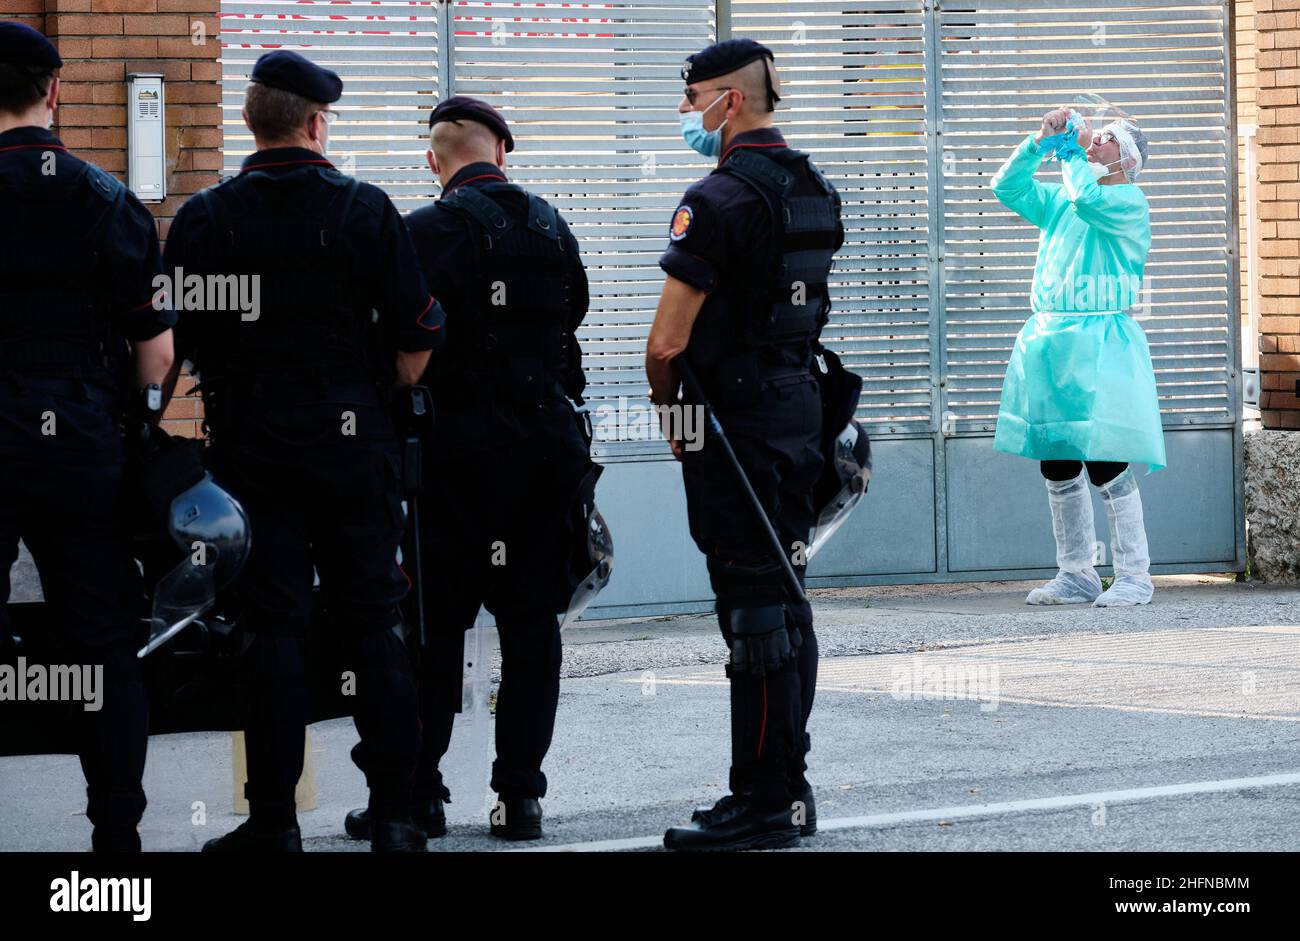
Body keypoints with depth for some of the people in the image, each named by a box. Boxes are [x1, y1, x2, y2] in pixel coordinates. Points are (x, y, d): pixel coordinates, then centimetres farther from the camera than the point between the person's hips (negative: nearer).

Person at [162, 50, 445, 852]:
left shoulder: (207, 219, -2)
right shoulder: (368, 211, -4)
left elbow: (178, 342, -1)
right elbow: (417, 341, -5)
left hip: (252, 447, 0)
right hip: (355, 447, 0)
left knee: (274, 629, 3)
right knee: (375, 626, 6)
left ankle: (274, 818, 1)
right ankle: (394, 812, 6)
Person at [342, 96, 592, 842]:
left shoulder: (432, 230, -8)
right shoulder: (550, 226, 8)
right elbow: (570, 320, 14)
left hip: (463, 448, -4)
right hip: (551, 439, 4)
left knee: (435, 623, 1)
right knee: (531, 625, 6)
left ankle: (418, 793, 2)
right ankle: (520, 794, 6)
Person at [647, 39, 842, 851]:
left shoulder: (722, 198, -15)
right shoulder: (814, 190, 13)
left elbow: (668, 339, -17)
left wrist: (665, 402, 2)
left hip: (736, 417, -9)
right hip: (799, 409, 9)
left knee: (753, 611, -7)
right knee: (784, 597, 13)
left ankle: (764, 803, -6)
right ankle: (788, 788, 18)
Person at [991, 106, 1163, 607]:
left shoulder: (1129, 202, -4)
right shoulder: (1060, 202, 18)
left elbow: (1087, 199, -22)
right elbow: (1008, 188, 15)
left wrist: (1075, 152, -6)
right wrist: (1041, 142, 4)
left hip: (1099, 344, -7)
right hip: (1048, 340, 7)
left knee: (1106, 463, -11)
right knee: (1057, 467, 7)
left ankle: (1134, 574, -5)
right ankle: (1076, 575, 13)